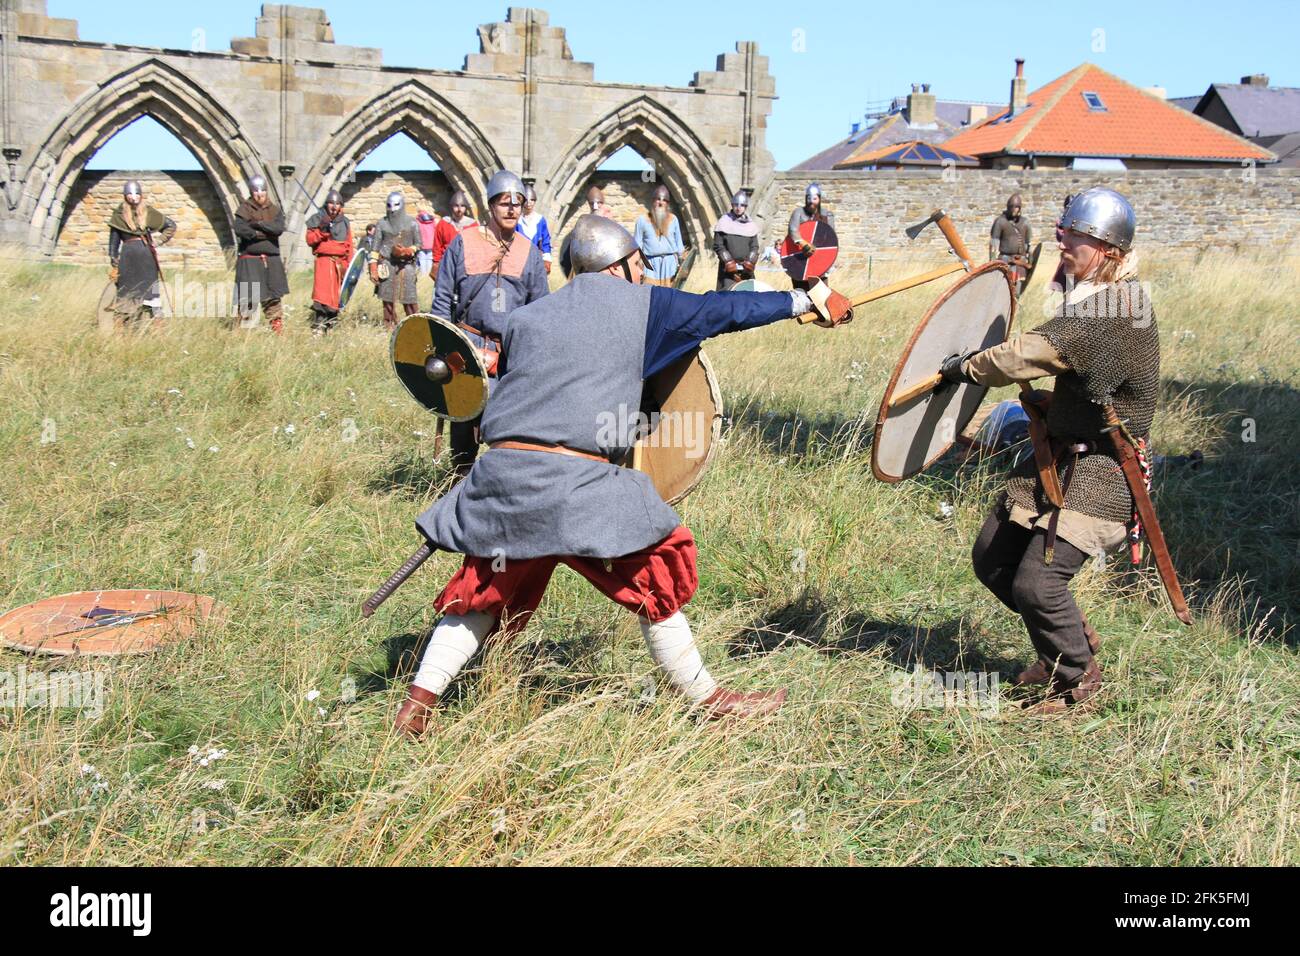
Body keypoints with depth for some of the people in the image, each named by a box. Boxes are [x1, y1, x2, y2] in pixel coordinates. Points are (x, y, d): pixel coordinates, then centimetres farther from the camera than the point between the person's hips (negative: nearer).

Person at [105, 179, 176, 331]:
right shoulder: (119, 215, 5)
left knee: (145, 291, -1)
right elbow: (114, 240, 7)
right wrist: (113, 263, 2)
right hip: (127, 256, -1)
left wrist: (159, 241, 6)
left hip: (146, 256, 1)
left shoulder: (148, 212, 7)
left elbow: (171, 225, 17)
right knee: (126, 294, -3)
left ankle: (145, 327, 1)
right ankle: (118, 327, -1)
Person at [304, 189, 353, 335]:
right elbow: (310, 240, -2)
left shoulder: (345, 222, 15)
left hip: (340, 262, 4)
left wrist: (349, 265, 10)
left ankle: (330, 325, 16)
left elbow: (349, 246, 15)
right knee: (322, 292, -16)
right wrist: (321, 231, -17)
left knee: (336, 295, 6)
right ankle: (318, 327, -19)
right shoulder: (317, 219, 4)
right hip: (324, 261, -4)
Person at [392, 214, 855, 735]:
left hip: (501, 472, 5)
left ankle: (416, 705, 18)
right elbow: (725, 310, 14)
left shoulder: (523, 319, 17)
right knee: (657, 575, 11)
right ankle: (709, 701, 20)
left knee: (482, 591, 20)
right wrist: (807, 300, 26)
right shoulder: (640, 306, 7)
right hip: (577, 482, -5)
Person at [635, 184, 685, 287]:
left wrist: (681, 264, 8)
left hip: (670, 263, 2)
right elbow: (638, 245, 6)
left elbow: (679, 243, 13)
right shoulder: (642, 220, 2)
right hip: (651, 263, -2)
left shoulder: (673, 219, 8)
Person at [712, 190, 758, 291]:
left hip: (746, 270, 3)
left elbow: (754, 247, 12)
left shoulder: (751, 225, 10)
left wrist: (749, 262, -4)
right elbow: (718, 246, -1)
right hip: (728, 269, -3)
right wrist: (729, 262, -9)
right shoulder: (724, 223, 1)